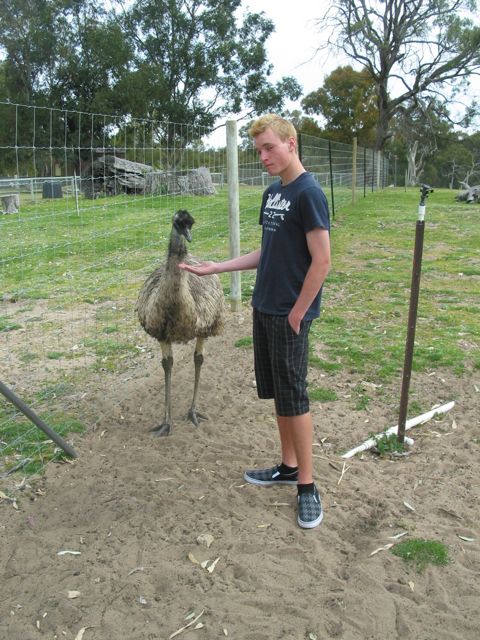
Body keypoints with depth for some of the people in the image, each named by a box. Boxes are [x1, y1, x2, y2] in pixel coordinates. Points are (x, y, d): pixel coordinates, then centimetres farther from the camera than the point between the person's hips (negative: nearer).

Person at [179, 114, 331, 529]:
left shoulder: (308, 193, -14)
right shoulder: (272, 192, 11)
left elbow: (322, 261, -18)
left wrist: (296, 314, -14)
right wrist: (216, 268, 13)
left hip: (289, 316, -8)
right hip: (264, 309, 8)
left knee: (293, 396, 0)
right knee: (276, 392, 15)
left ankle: (307, 484, 14)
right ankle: (289, 466, 31)